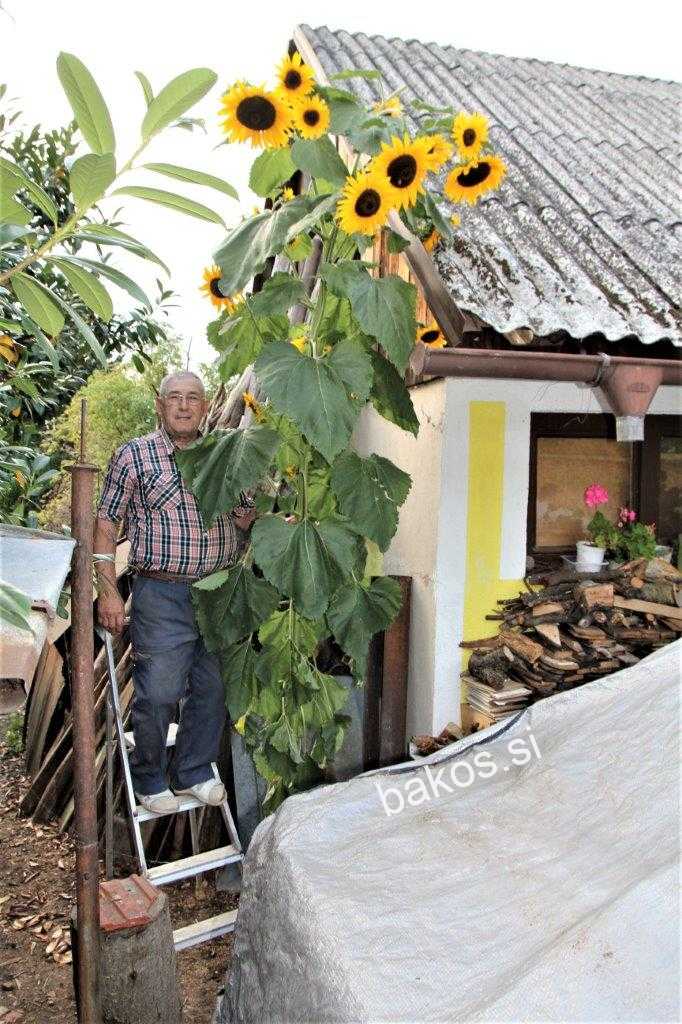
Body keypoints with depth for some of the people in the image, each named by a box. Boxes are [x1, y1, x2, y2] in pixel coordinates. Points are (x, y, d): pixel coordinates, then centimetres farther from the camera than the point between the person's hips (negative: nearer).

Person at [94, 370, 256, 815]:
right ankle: (150, 781, 22)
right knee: (158, 693, -2)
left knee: (213, 690, 10)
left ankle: (194, 773, 29)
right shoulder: (134, 454, -1)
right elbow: (106, 523, 0)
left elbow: (246, 518, 17)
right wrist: (108, 590, -6)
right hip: (162, 595, -4)